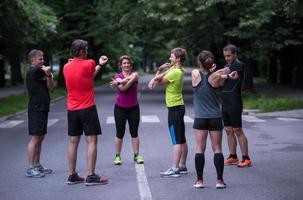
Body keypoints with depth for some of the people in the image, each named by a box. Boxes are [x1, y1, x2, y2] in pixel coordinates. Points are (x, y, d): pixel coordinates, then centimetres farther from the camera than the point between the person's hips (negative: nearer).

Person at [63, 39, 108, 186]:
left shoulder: (66, 67, 6)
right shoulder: (89, 64, -12)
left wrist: (99, 65, 22)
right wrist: (100, 64, 27)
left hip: (72, 110, 6)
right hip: (88, 108, -6)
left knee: (73, 142, 10)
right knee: (91, 141, -2)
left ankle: (72, 176, 14)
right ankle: (91, 176, -4)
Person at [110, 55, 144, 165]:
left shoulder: (135, 74, 2)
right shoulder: (118, 76, 0)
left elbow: (134, 77, -23)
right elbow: (122, 88, -18)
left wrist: (119, 82, -29)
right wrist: (130, 80, -20)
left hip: (133, 107, 1)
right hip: (120, 108, -1)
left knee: (134, 132, 4)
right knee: (120, 133, 1)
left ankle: (136, 155, 9)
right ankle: (117, 156, 7)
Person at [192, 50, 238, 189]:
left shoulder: (195, 74, -6)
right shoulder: (215, 77, -7)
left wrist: (226, 75, 10)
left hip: (200, 118, 0)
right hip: (215, 117, 0)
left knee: (200, 149, 4)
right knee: (217, 148, 5)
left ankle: (200, 180, 4)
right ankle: (219, 180, 3)